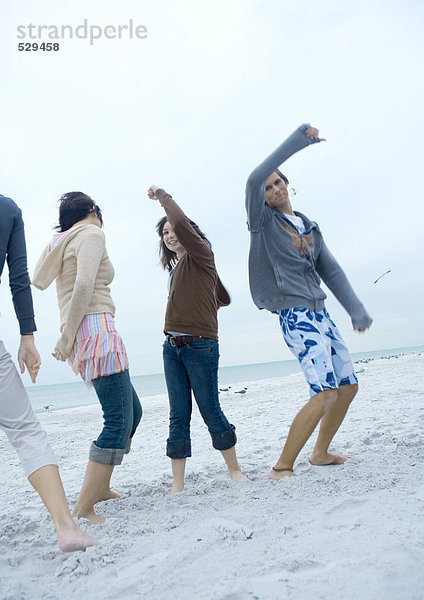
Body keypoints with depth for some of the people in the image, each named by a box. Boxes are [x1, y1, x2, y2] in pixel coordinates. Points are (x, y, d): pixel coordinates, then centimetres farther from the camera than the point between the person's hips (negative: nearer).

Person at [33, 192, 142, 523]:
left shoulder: (63, 241, 26)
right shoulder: (91, 234, -2)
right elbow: (84, 286, -17)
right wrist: (68, 337, -16)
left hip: (83, 338, 10)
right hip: (96, 330, -10)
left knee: (132, 410, 15)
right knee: (119, 420, -12)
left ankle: (101, 486, 24)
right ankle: (83, 508, -10)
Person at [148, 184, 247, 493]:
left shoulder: (201, 254, -2)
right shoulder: (176, 268, 18)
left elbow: (182, 223, -21)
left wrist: (162, 195, -7)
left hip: (200, 346, -7)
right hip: (172, 346, 7)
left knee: (211, 410, 0)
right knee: (178, 416, 5)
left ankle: (235, 470, 19)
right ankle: (178, 483, 9)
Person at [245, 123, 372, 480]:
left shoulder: (310, 228, 18)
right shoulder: (263, 221, 0)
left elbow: (331, 271, 16)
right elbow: (254, 180, -19)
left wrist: (356, 309, 8)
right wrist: (297, 140, -17)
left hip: (321, 314, 8)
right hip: (296, 316, -8)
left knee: (349, 386, 11)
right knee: (325, 391, -19)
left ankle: (320, 453, 27)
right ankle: (282, 467, -9)